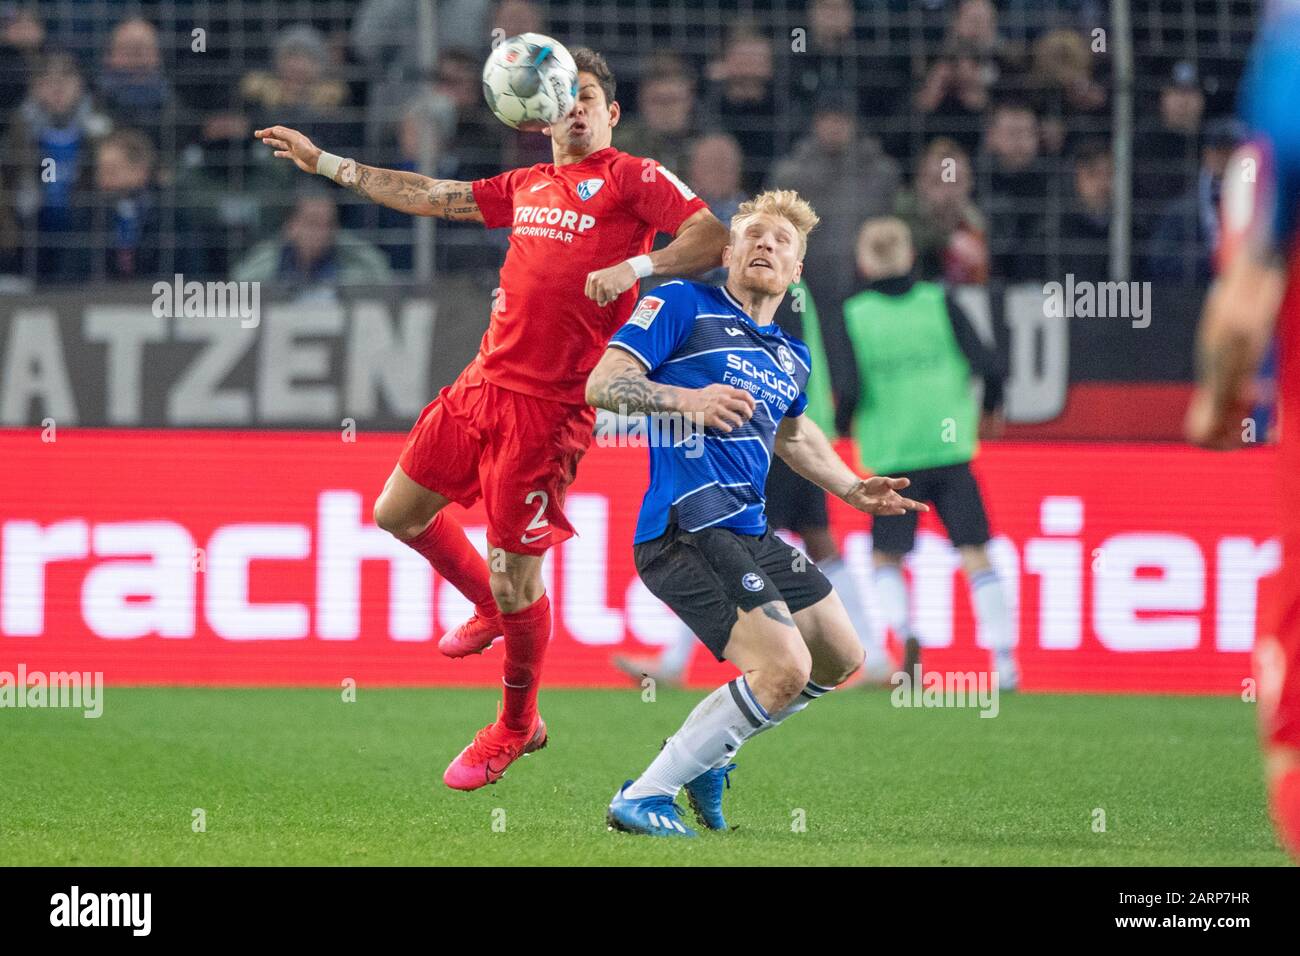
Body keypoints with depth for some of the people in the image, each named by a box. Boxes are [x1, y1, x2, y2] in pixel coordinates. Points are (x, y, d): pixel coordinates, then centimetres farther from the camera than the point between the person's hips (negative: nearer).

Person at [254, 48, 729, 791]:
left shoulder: (633, 178, -4)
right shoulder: (527, 187, 18)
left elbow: (713, 239, -15)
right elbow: (427, 197, 26)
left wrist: (634, 267, -30)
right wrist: (324, 162, 28)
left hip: (548, 406, -8)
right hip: (485, 381, 8)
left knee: (516, 576, -4)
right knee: (399, 513, 15)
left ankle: (516, 727, 18)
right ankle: (494, 609, 38)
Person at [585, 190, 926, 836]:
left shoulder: (793, 359, 20)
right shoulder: (682, 306, -2)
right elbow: (602, 385, -9)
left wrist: (854, 490, 33)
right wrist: (685, 400, -24)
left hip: (751, 534, 9)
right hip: (687, 529, -9)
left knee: (840, 658, 18)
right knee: (785, 667, -20)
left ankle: (703, 755, 29)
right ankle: (642, 800, -14)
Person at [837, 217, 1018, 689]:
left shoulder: (854, 315, -3)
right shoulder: (940, 303, 0)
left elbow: (852, 389, -11)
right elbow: (988, 365, -5)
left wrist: (842, 425, 11)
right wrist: (991, 410, 15)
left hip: (893, 455, -1)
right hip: (950, 450, 1)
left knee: (886, 557, 14)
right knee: (975, 553, 6)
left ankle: (905, 634, -12)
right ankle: (1004, 660, -2)